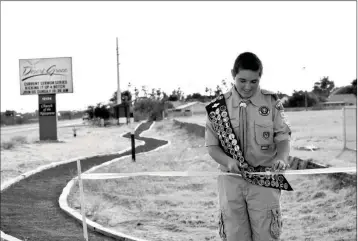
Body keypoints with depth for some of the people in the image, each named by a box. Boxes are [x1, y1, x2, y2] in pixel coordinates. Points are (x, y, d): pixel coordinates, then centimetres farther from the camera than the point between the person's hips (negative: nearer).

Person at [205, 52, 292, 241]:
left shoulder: (272, 103, 0)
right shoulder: (219, 106, 1)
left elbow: (283, 138, 1)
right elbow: (212, 146, 3)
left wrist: (281, 158, -21)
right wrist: (229, 161, -17)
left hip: (265, 180, -1)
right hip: (230, 181, 1)